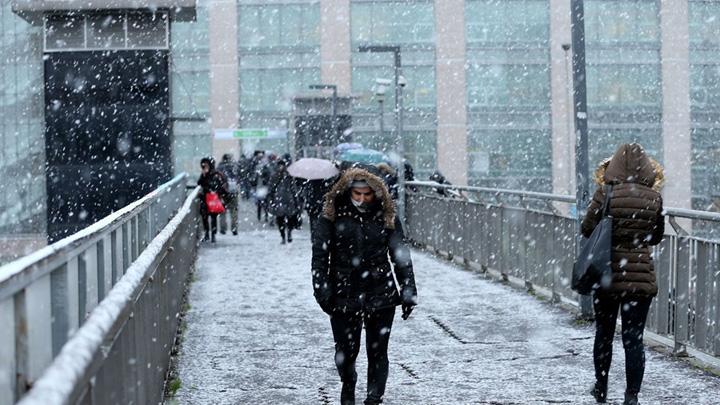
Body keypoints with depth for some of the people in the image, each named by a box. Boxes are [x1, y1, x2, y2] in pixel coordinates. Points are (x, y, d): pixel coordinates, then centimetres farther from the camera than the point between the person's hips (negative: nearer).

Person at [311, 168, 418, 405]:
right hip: (344, 295, -1)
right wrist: (322, 291, -10)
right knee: (346, 351, 7)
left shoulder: (386, 217, 2)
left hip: (381, 296, 1)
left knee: (378, 352, 2)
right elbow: (319, 255, -3)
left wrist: (408, 292, 1)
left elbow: (400, 255, 5)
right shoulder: (333, 216, -2)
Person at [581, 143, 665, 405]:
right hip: (642, 276, 1)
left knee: (604, 334, 17)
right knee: (634, 338, 4)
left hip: (609, 274, 0)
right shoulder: (654, 198, -4)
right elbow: (657, 236, 8)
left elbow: (587, 229, -4)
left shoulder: (606, 194, -11)